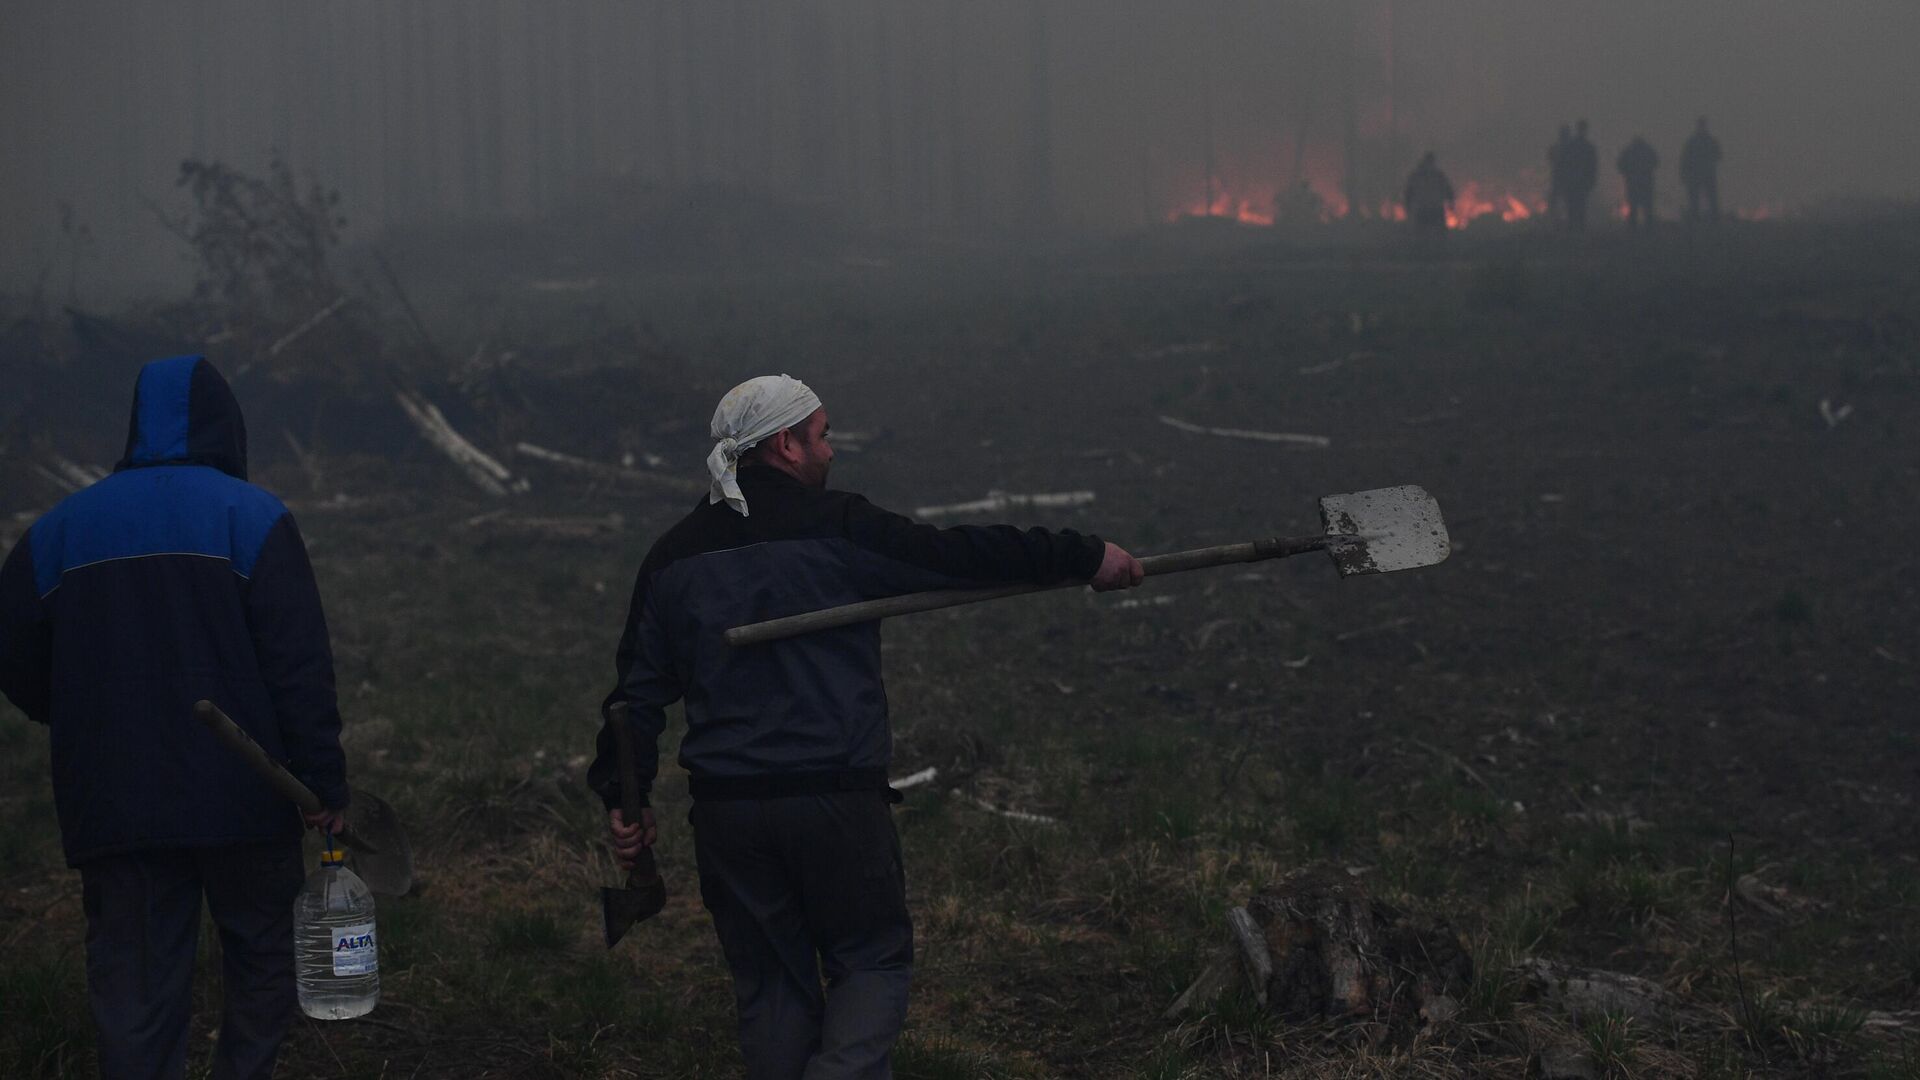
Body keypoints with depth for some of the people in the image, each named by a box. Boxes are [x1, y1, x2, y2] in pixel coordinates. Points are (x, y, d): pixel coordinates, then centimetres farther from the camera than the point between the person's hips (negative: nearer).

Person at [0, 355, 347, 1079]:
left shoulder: (61, 530, 7)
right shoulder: (252, 519, -5)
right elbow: (299, 666, -11)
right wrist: (324, 782, -7)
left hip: (111, 806, 3)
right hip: (242, 802, -3)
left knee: (134, 995, 7)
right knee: (262, 958, 14)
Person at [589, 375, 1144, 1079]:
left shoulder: (674, 557, 7)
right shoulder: (837, 528, -7)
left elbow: (639, 689, 8)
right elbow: (957, 557, -6)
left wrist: (623, 797, 14)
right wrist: (1084, 557, 2)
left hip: (726, 810, 4)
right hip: (839, 803, -4)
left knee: (770, 987, 14)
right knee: (873, 964, 10)